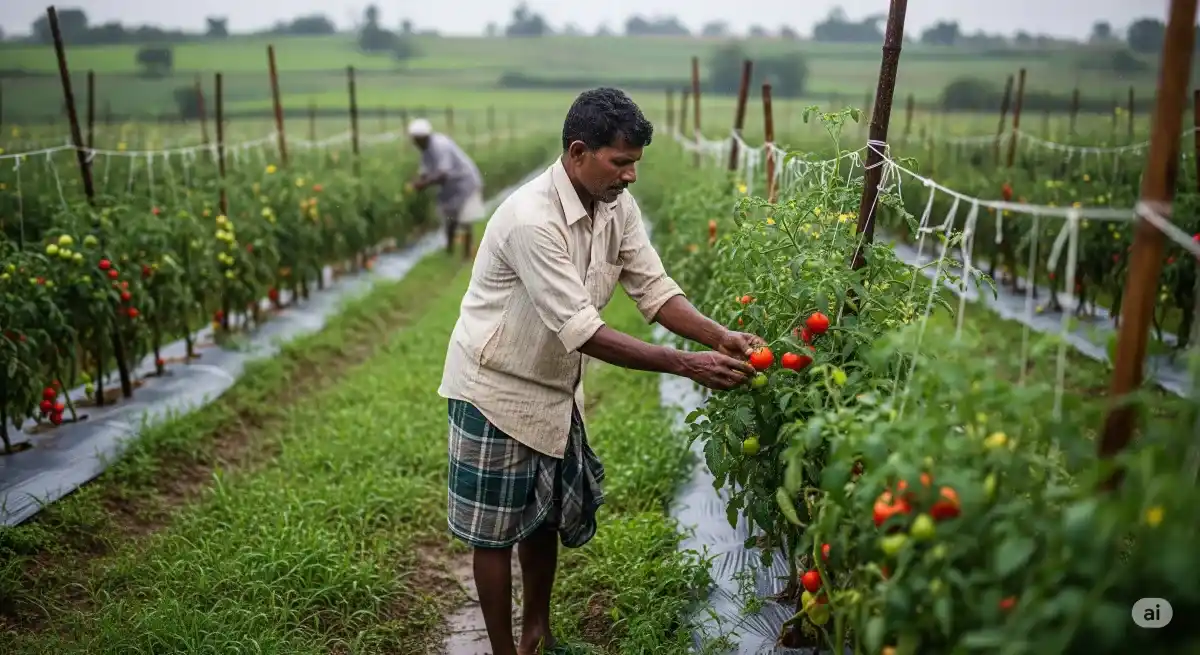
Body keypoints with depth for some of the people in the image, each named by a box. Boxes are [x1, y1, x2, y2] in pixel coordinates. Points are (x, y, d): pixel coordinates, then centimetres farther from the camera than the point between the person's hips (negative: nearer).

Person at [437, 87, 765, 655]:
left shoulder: (617, 206, -6)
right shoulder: (532, 220, -31)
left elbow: (654, 288, -4)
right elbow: (581, 331, -33)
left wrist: (720, 338, -20)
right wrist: (687, 366, -34)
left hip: (555, 385, 8)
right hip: (498, 387, -8)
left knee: (545, 516, 19)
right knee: (496, 530, 7)